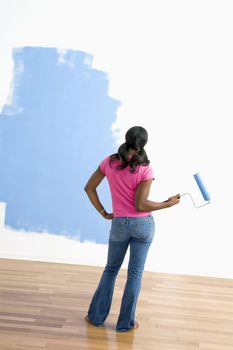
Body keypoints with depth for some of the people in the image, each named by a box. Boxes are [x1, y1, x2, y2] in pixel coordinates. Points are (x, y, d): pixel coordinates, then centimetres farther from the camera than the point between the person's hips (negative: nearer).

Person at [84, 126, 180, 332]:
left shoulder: (109, 162, -3)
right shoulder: (145, 169, -14)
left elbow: (89, 187, 2)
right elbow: (140, 205, -17)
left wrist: (103, 212, 7)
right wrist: (168, 204, -8)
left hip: (119, 224, 2)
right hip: (143, 224, -2)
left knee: (111, 269, 20)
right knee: (135, 273, 10)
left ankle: (96, 316, 26)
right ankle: (126, 322, 21)